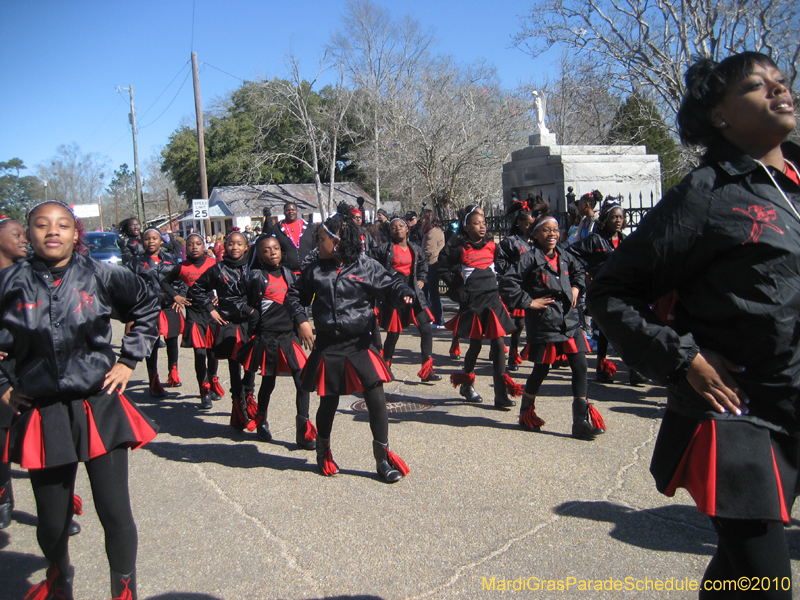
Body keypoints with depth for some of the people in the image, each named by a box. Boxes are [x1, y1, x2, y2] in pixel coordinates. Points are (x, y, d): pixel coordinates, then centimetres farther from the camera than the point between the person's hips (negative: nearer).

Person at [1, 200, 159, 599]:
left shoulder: (100, 276, -3)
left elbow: (147, 308, 12)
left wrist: (128, 360, 7)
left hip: (100, 409, -1)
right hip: (42, 415, 1)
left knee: (115, 513, -1)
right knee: (52, 522, 13)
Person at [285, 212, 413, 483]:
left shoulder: (366, 266, -3)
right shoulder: (315, 270, 5)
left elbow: (390, 284, 0)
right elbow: (294, 295, 15)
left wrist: (404, 293, -22)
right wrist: (301, 321, 0)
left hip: (359, 345, -2)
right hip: (327, 347, 2)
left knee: (376, 398, -6)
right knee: (328, 402, 12)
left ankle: (382, 457, 12)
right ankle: (323, 450, 38)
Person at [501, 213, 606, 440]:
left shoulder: (564, 256, 9)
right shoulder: (530, 258, -10)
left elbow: (579, 270, 32)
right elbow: (507, 283, -18)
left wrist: (576, 287, 14)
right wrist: (528, 302, -16)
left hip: (569, 321, 6)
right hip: (543, 323, -6)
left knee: (580, 367, 0)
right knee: (541, 370, 6)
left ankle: (581, 422, 8)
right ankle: (526, 414, 29)